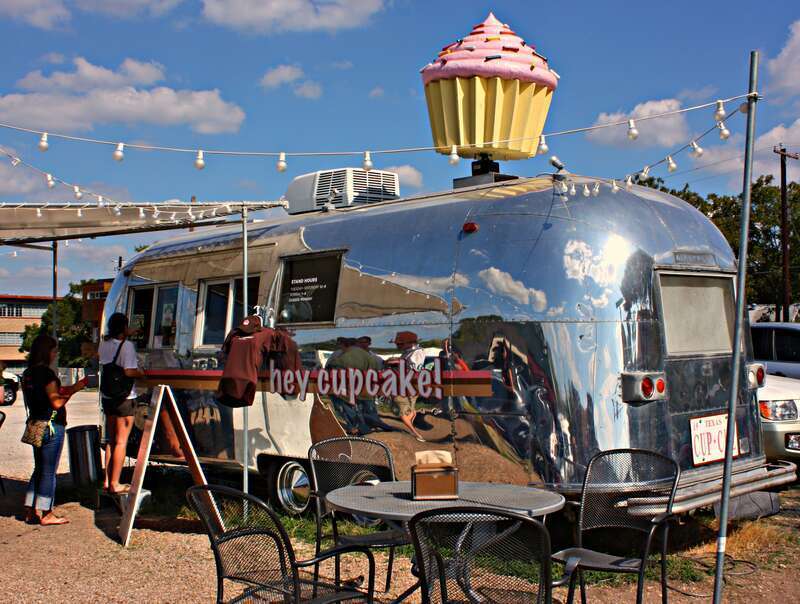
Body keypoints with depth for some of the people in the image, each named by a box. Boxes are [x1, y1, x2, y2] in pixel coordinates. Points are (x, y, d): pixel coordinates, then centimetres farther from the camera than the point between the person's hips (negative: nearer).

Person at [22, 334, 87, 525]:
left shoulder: (28, 373, 10)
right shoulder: (46, 373, -16)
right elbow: (57, 402, -20)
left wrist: (72, 388, 15)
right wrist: (74, 389, -9)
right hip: (51, 426, -8)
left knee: (39, 469, 17)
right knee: (49, 471, 0)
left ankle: (31, 511, 19)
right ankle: (46, 514, 5)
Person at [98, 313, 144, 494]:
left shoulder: (104, 344, 6)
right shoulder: (127, 345, -14)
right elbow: (129, 372, -24)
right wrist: (142, 374, -3)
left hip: (107, 396, 7)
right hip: (124, 397, -7)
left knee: (110, 440, 16)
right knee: (121, 442, -1)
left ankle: (107, 481, 20)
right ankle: (115, 484, 2)